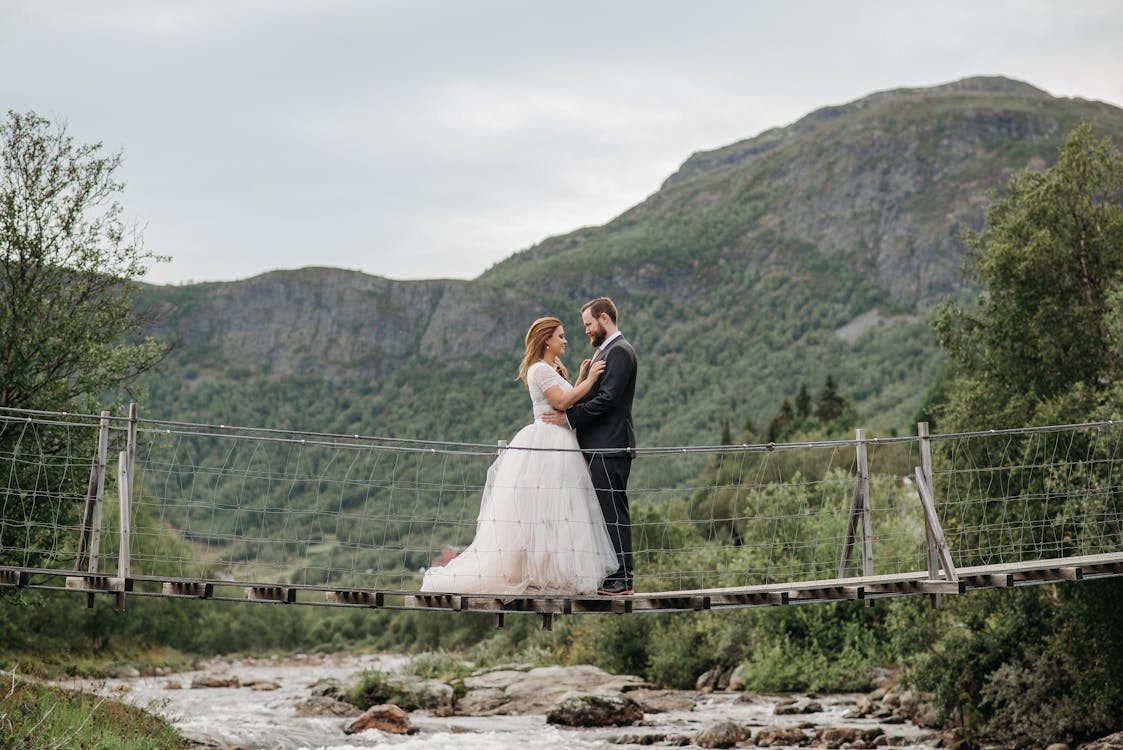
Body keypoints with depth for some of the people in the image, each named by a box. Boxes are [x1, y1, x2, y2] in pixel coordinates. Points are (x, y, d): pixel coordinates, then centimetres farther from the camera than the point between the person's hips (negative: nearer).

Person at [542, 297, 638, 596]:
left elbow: (608, 398, -20)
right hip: (600, 447, 10)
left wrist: (570, 417, -17)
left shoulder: (619, 351, -11)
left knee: (613, 512, -8)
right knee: (608, 512, 10)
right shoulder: (606, 350, 22)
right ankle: (612, 575, 13)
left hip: (610, 448, -10)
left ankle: (622, 579, -6)